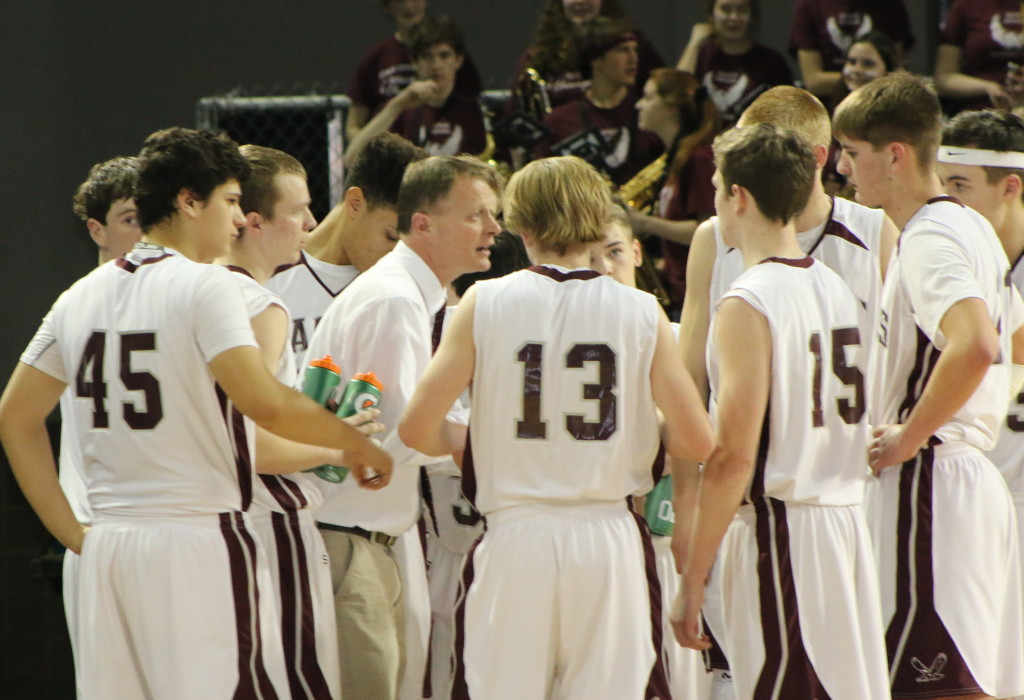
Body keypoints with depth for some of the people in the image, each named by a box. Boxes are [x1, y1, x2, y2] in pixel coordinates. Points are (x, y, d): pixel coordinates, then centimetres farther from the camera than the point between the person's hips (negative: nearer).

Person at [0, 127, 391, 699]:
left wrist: (71, 533, 15)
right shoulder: (206, 286, -9)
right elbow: (263, 402, -21)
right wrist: (355, 442, -7)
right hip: (200, 541, -7)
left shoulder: (82, 296, 12)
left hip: (109, 549, 7)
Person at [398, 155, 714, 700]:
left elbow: (417, 429, -5)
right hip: (609, 537, 1)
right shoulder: (640, 312, -1)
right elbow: (697, 443, -1)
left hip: (515, 537, -1)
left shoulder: (486, 303, -3)